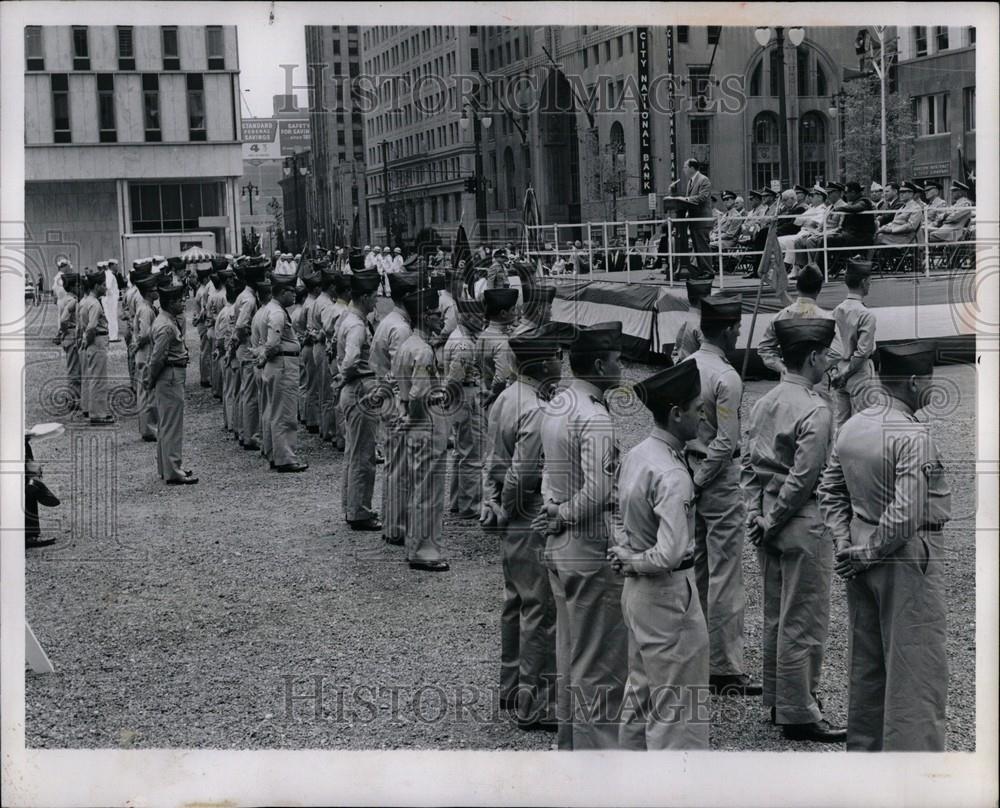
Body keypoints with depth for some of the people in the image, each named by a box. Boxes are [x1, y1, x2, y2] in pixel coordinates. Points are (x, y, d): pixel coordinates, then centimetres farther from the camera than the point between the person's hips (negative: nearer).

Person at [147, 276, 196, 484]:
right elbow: (158, 357, -19)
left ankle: (166, 467, 25)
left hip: (173, 377, 11)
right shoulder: (166, 326, -21)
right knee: (172, 426, -6)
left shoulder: (171, 320, 11)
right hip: (171, 377, -11)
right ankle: (173, 472, -2)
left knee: (165, 425, 16)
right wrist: (151, 380, -10)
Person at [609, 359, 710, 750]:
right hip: (668, 594, -9)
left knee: (640, 694, 21)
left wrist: (625, 556, 2)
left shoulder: (634, 455, 3)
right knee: (675, 704, 0)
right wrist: (631, 562, -13)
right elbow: (671, 554, -30)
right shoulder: (672, 476, -24)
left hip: (636, 590, 9)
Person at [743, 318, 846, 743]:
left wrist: (757, 514, 6)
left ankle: (777, 702, 27)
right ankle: (799, 715, 5)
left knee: (775, 617, 17)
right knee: (804, 624, -1)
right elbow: (802, 480, -20)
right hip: (803, 526, -8)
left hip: (770, 524, 8)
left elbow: (749, 463, 8)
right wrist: (772, 524, -10)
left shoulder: (763, 402, 7)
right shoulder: (816, 411, -17)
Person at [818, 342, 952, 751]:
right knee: (917, 670, 1)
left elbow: (829, 490, 12)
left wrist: (846, 542, 7)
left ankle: (863, 748, 29)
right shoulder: (914, 436, -20)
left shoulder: (852, 426, 5)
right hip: (909, 562, -8)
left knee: (866, 663, 18)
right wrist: (869, 553, -13)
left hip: (864, 563, 8)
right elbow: (907, 514, -25)